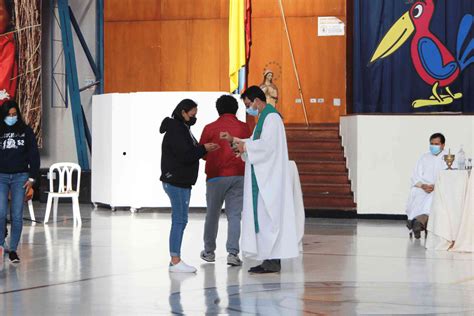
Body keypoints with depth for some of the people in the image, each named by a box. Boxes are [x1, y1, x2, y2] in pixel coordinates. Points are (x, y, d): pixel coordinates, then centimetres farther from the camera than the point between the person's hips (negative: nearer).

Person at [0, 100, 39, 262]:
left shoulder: (26, 131, 5)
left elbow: (34, 155, 5)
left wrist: (32, 177, -2)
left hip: (20, 177, 0)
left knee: (17, 215, -1)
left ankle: (13, 249, 6)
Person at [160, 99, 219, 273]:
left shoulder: (182, 128, 19)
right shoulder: (175, 130, -14)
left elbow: (190, 152, 18)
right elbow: (185, 155, -20)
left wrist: (203, 149, 3)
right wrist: (203, 149, -10)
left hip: (182, 182, 11)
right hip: (176, 181, -11)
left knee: (180, 220, 11)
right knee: (179, 220, -9)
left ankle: (175, 260, 14)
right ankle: (175, 261, -8)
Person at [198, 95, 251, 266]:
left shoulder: (210, 128, -4)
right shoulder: (243, 128, 0)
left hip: (216, 176, -1)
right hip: (238, 176, 1)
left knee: (212, 214, 14)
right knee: (234, 215, 0)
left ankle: (209, 251, 24)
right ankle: (233, 253, -11)